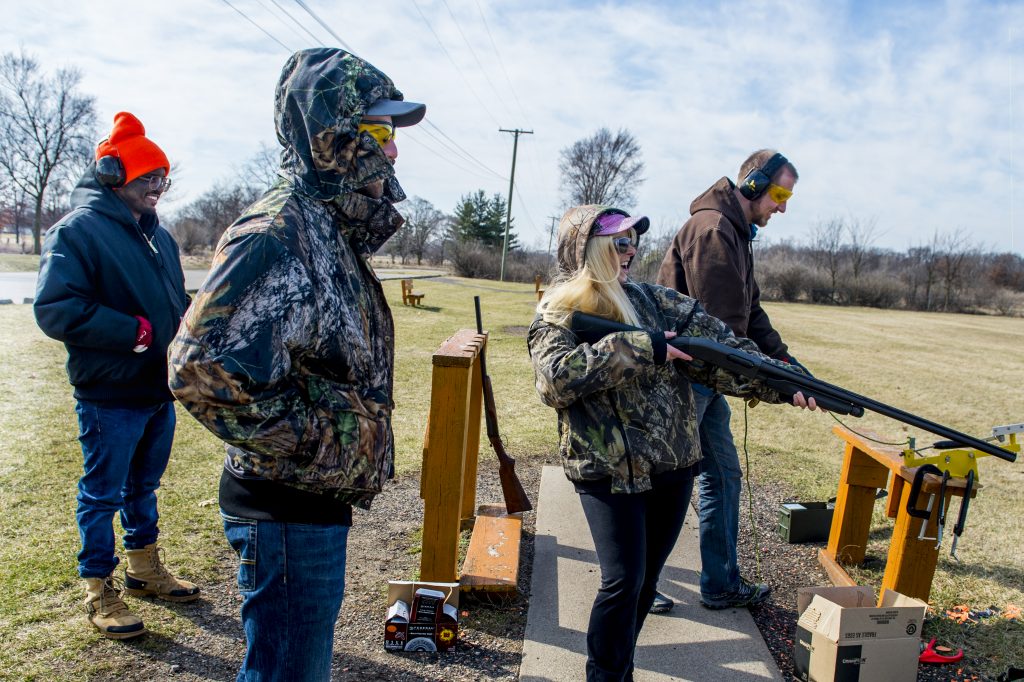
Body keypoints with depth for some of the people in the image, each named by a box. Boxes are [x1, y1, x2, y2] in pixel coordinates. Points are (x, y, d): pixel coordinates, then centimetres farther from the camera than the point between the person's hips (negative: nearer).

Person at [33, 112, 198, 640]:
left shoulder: (156, 234, 12)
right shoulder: (77, 229, -13)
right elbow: (56, 309, -21)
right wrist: (137, 332, -23)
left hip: (159, 391, 8)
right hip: (109, 395, -7)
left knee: (143, 487, 21)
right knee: (102, 495, 7)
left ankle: (144, 569, 37)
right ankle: (100, 592, 22)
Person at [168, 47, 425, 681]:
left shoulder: (333, 230, 9)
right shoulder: (279, 233, -22)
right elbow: (204, 368, -32)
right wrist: (320, 444, -21)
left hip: (321, 500, 9)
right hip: (290, 509, -9)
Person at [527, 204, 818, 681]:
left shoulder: (651, 299, 8)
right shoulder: (556, 315, -5)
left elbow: (716, 345, 1)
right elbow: (556, 379, -23)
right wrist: (636, 347, -25)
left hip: (674, 465, 5)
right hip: (608, 472, -5)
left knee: (647, 576, 15)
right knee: (624, 581, -8)